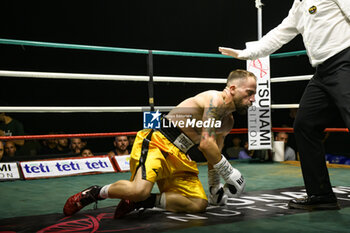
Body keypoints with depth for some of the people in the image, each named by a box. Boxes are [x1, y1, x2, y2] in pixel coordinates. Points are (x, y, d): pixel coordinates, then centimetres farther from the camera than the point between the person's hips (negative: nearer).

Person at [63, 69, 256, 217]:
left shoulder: (228, 122, 17)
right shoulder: (215, 99, -13)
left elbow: (213, 156, 26)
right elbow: (206, 144, -22)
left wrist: (215, 188, 22)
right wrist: (229, 173, -14)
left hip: (180, 157, 10)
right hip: (157, 143, -10)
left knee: (198, 204, -5)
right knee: (140, 189, -33)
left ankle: (138, 201, -4)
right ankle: (94, 193, -5)